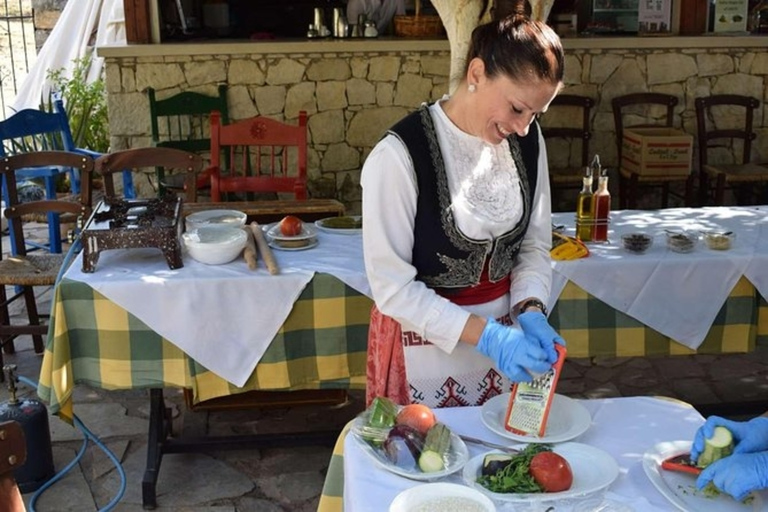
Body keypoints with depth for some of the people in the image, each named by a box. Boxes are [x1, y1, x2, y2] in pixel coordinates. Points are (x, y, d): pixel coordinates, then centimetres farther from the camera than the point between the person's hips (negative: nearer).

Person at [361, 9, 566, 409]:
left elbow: (535, 247, 3)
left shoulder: (528, 140, -5)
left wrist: (529, 312, -15)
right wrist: (485, 335, -26)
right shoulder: (399, 155, -23)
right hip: (424, 340, -5)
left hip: (503, 333, 5)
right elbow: (392, 287, -20)